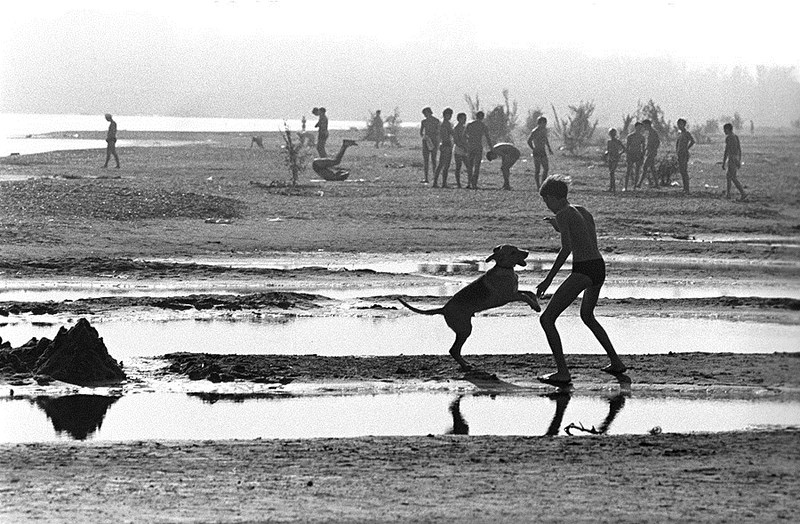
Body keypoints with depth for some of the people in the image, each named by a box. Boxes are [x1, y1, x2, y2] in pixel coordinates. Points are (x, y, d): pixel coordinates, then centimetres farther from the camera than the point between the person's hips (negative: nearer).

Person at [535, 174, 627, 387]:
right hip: (599, 267, 9)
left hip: (582, 271, -9)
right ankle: (616, 363, 33)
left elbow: (567, 248, -18)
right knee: (587, 316, 33)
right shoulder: (583, 211, 16)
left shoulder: (563, 215, -7)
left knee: (547, 319, -4)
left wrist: (548, 280, -18)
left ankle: (562, 373, -12)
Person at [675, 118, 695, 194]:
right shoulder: (679, 132, 17)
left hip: (684, 154, -10)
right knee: (681, 171, 10)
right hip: (679, 154, 10)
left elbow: (692, 141, -22)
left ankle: (687, 189, -12)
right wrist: (676, 149, 17)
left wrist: (686, 149, -15)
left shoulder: (686, 133, -10)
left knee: (684, 171, -11)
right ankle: (685, 188, 15)